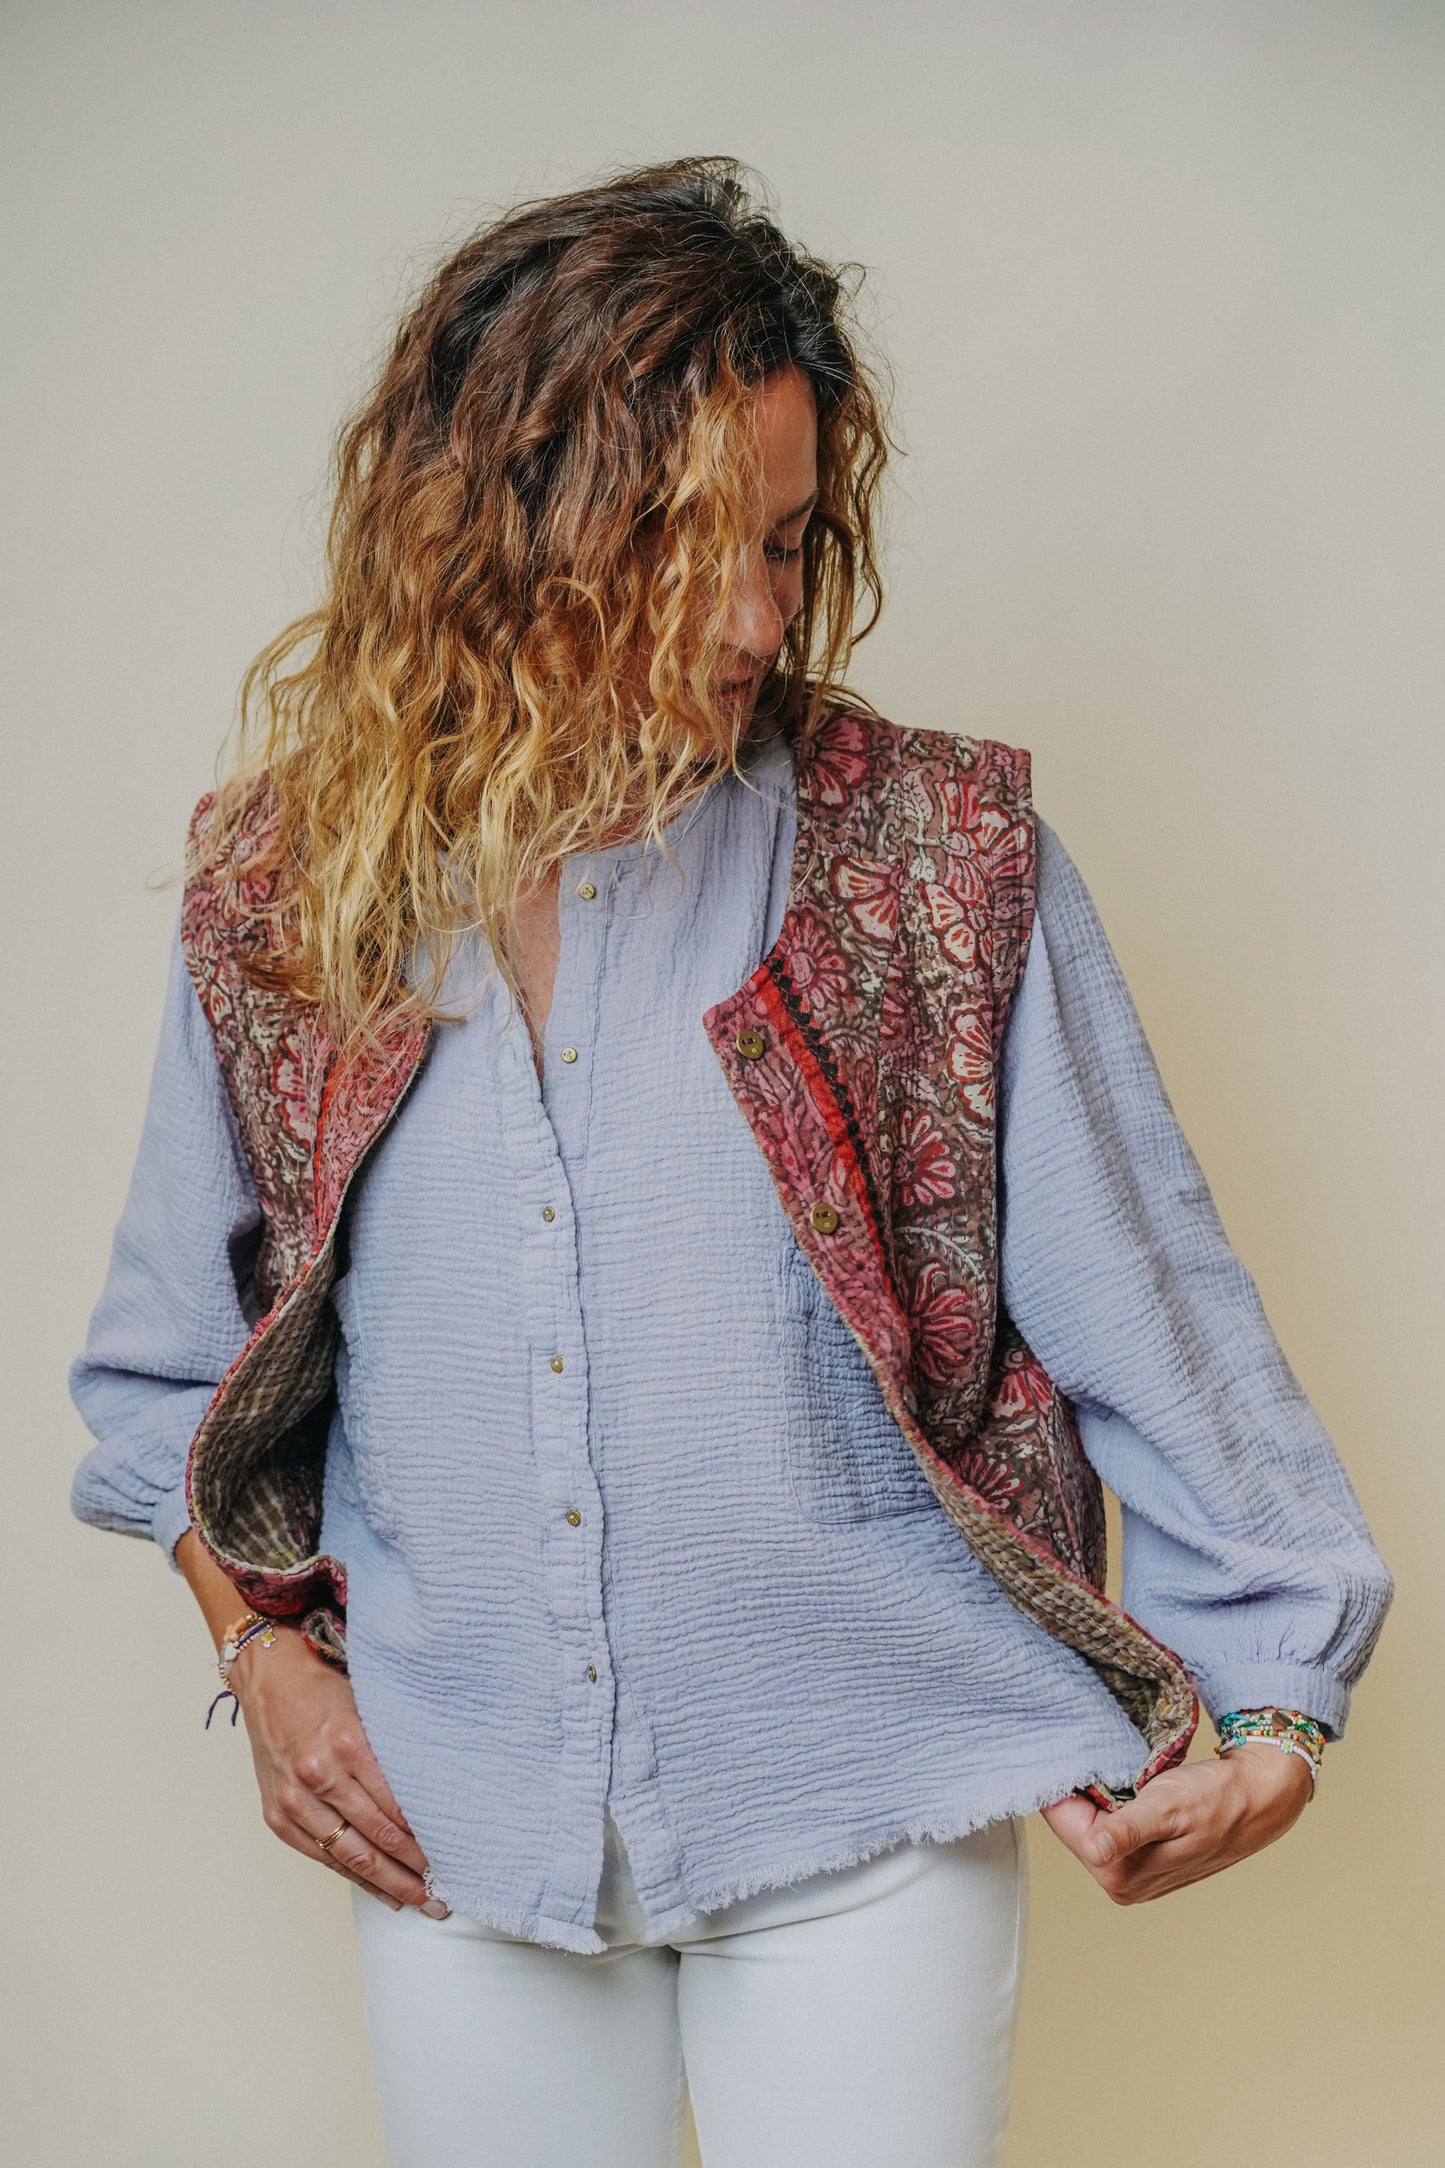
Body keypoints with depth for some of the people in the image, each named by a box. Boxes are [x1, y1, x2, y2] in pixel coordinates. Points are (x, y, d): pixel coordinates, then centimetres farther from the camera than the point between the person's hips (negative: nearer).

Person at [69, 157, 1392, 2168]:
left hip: (864, 1808, -2)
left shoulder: (934, 862, -7)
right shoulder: (286, 891, -1)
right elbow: (173, 1359, 11)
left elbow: (1147, 1307, -4)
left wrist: (1271, 1690, -4)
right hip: (452, 1831, 2)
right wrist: (260, 1644, 1)